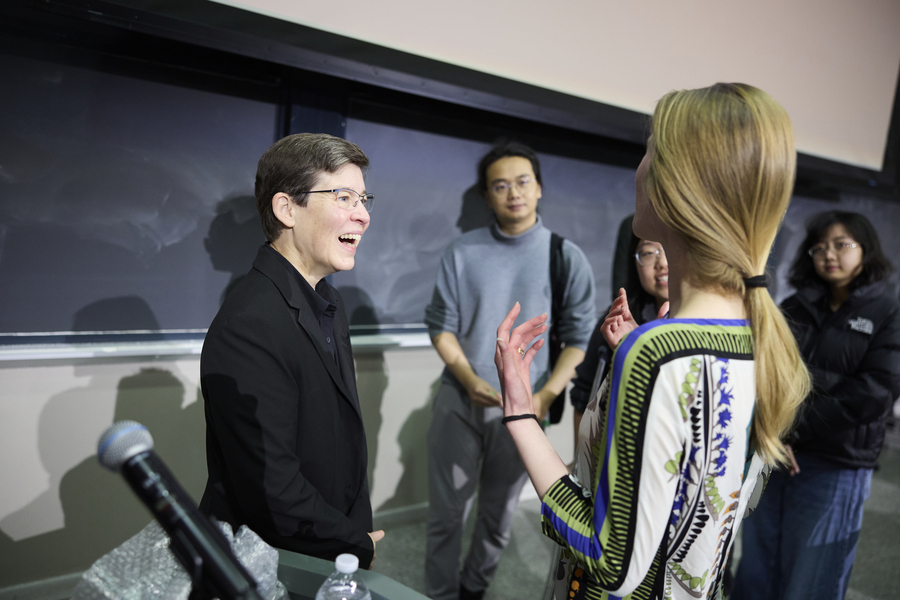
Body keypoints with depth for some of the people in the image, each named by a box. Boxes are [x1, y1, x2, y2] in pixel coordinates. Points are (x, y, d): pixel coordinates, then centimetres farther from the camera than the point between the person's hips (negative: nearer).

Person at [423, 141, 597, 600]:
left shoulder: (567, 258, -3)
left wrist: (544, 397, -15)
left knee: (498, 514, 17)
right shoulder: (463, 252, -1)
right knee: (446, 512, 9)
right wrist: (469, 378, -14)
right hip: (459, 401, 1)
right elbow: (440, 325, 1)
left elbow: (579, 337, -4)